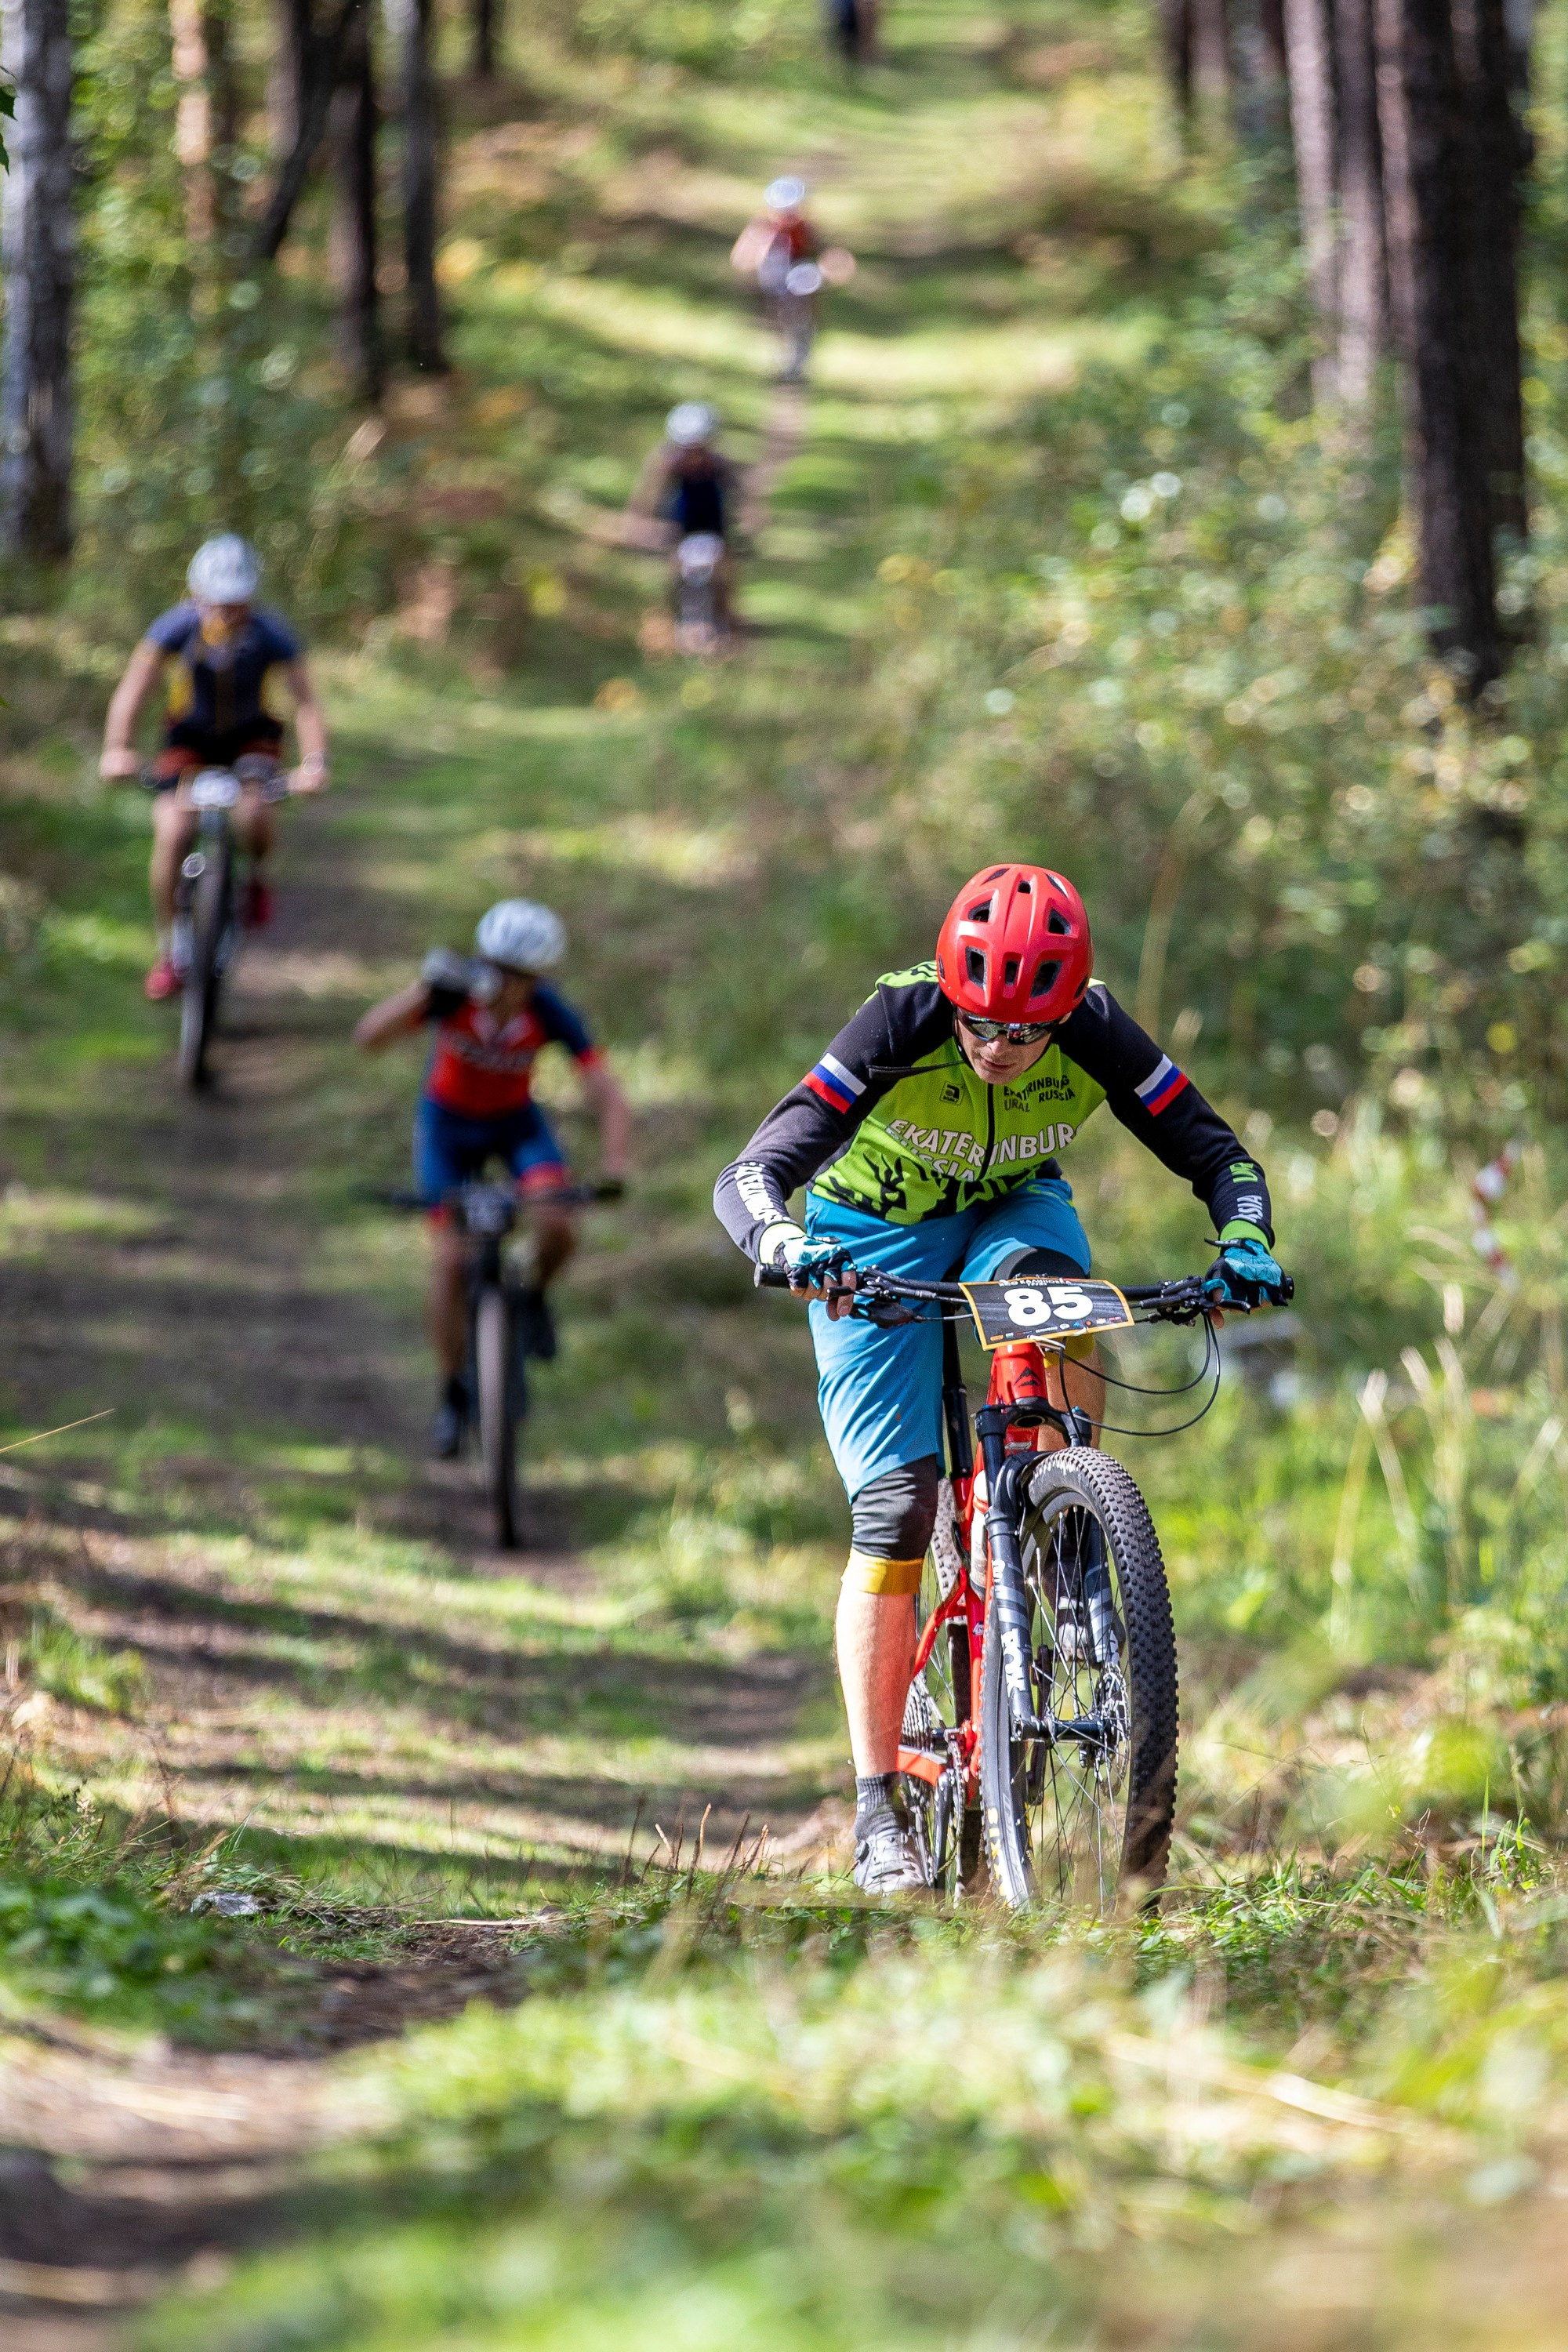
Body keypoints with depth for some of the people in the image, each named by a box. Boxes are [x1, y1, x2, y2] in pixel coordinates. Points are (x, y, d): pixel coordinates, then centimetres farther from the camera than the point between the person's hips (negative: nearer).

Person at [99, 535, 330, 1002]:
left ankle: (255, 875, 6)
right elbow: (132, 690, -33)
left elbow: (305, 702, -29)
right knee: (172, 832, -19)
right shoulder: (177, 627, -27)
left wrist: (314, 762, -46)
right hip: (189, 733, 0)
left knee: (254, 813, -30)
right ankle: (167, 953, -1)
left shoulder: (271, 635, -27)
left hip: (251, 734, 0)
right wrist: (117, 749, -50)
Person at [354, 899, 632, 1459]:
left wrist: (613, 1171, -42)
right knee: (450, 1260, -11)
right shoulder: (454, 994, -30)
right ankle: (452, 1395, 8)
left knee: (557, 1229, -25)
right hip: (448, 1124, -1)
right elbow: (368, 1037, -41)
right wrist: (425, 987, -54)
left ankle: (534, 1295, 10)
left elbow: (611, 1101, -26)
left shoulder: (550, 1014, -28)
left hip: (516, 1122, 1)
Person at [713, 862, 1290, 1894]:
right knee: (895, 1513, -12)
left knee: (1051, 1287, -37)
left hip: (1013, 1209, 2)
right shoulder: (900, 1024, -32)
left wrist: (1245, 1248, -39)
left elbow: (1219, 1155, -18)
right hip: (878, 1235, -2)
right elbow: (751, 1176, -36)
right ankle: (879, 1817, -6)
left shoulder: (1097, 1034, -25)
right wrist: (785, 1247, -58)